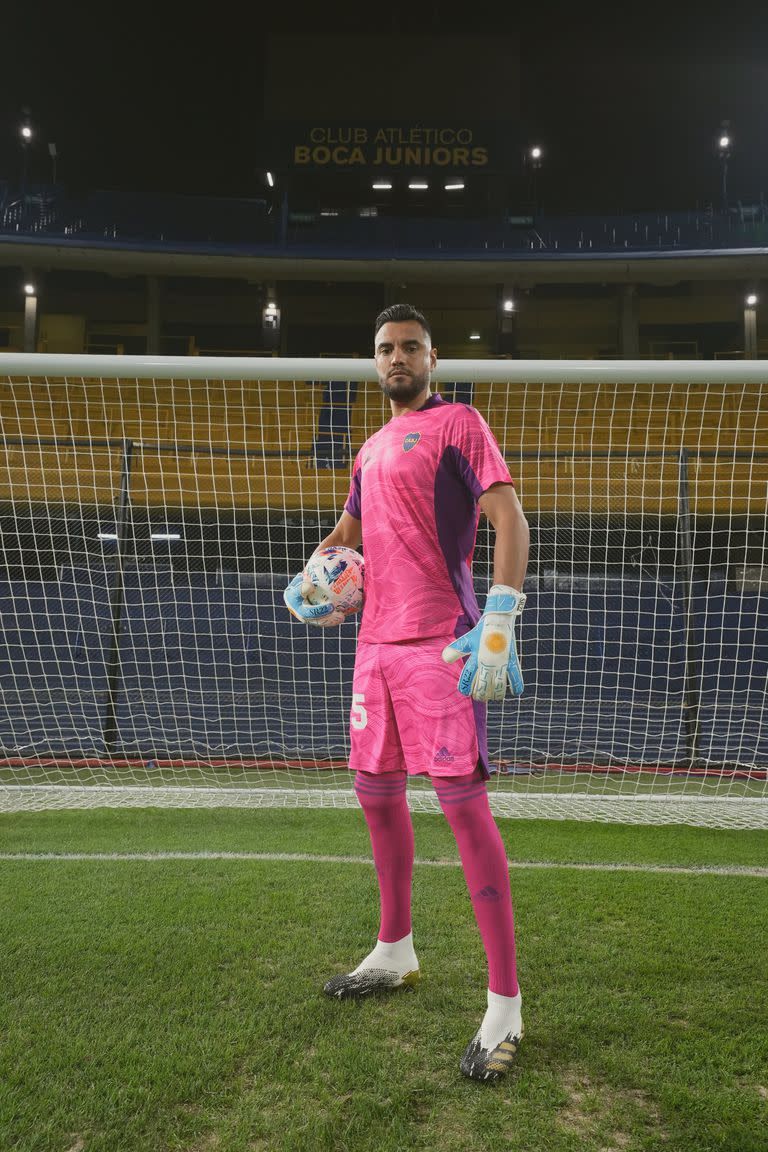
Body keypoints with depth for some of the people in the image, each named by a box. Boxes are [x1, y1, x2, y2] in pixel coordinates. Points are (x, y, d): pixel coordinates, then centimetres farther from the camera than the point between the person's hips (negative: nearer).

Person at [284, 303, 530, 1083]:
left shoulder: (458, 424, -1)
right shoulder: (370, 450, 20)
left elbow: (509, 520, -11)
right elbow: (348, 529, 32)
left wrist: (499, 621, -23)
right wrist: (310, 578, 10)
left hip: (440, 641, -8)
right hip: (376, 640, 8)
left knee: (462, 800, -11)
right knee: (376, 793, 14)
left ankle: (505, 1005, -2)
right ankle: (394, 954, 32)